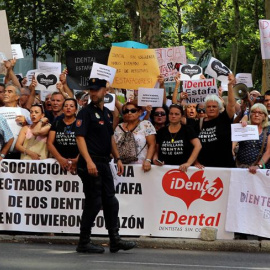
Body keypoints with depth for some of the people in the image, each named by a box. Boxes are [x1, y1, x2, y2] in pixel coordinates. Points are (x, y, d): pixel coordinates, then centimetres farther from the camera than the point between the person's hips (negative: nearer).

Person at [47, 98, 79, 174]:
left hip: (76, 162, -2)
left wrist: (77, 160, -19)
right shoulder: (56, 124, 15)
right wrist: (60, 159, -8)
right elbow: (50, 143, 7)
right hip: (59, 162, 2)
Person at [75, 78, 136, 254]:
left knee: (111, 201, 10)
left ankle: (115, 240, 17)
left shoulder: (107, 113, 15)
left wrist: (118, 158, 18)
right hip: (91, 163, -8)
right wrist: (89, 161, -28)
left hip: (104, 163, 8)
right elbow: (80, 137, -18)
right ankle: (84, 242, 5)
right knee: (93, 202, -5)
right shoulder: (86, 112, -9)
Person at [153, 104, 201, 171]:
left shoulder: (187, 130, 3)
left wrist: (188, 163, -16)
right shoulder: (161, 131, 10)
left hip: (182, 168, -2)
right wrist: (155, 159, -8)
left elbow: (198, 146, -7)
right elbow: (156, 150, 14)